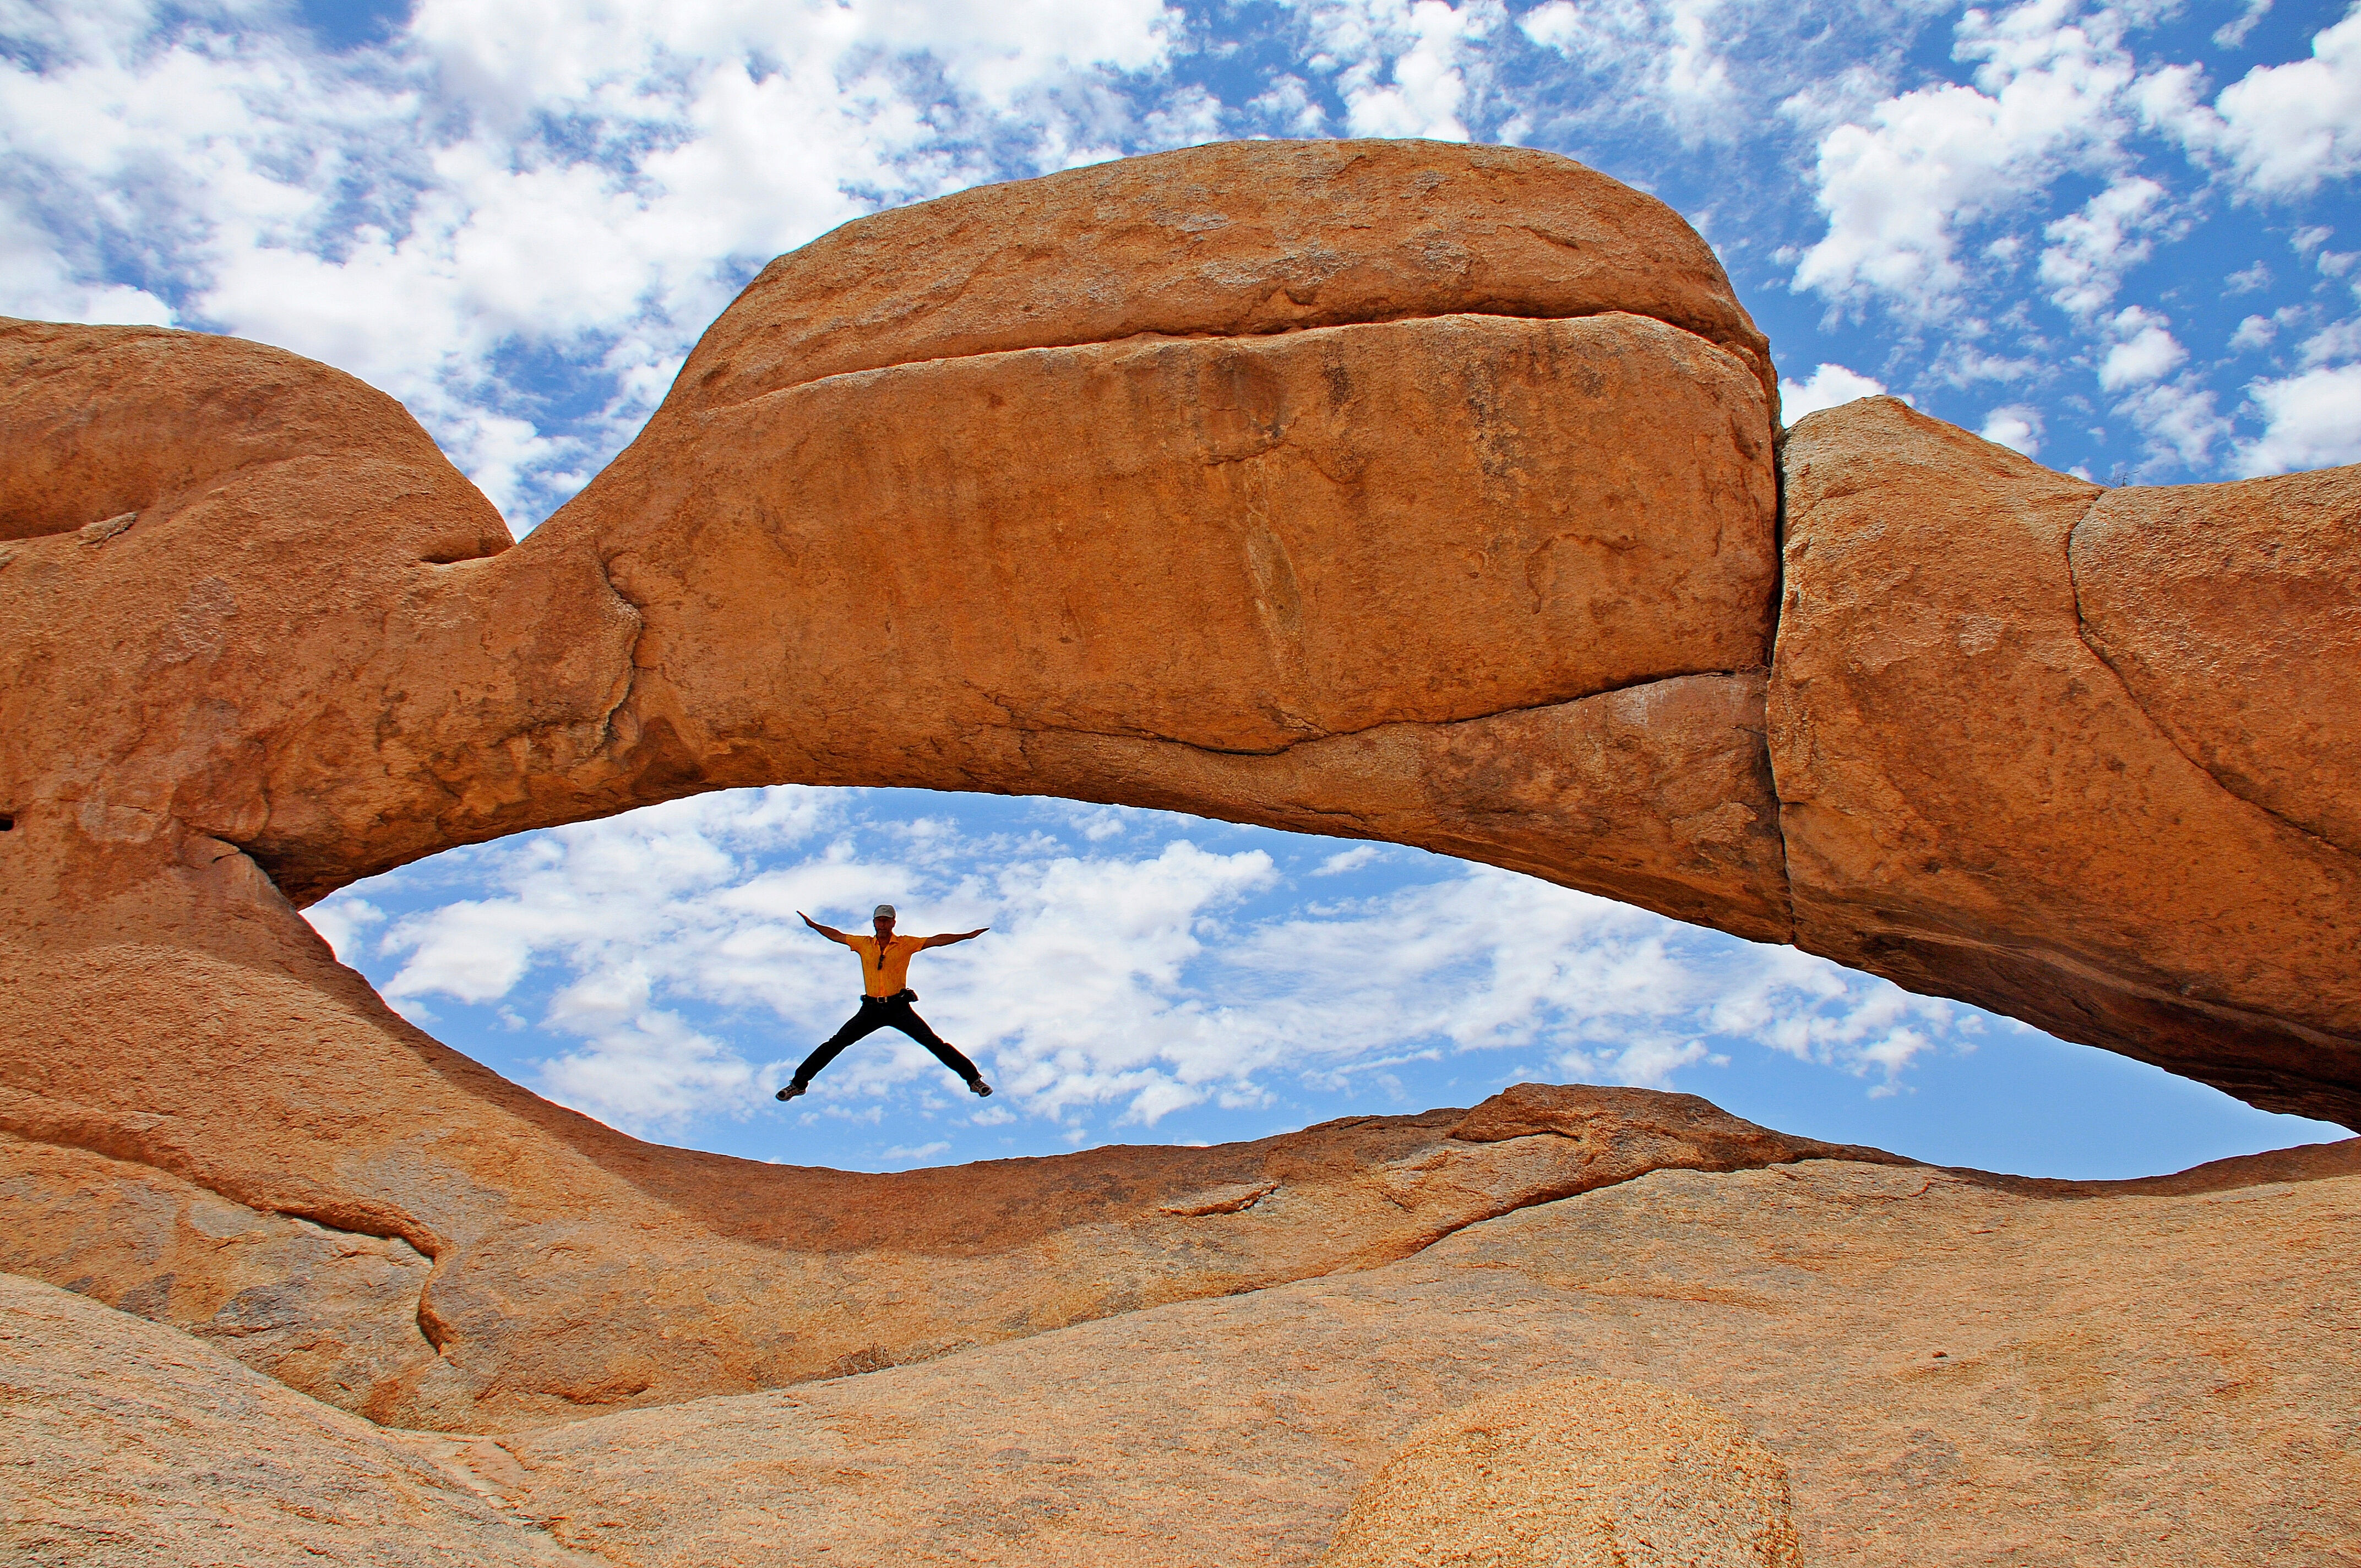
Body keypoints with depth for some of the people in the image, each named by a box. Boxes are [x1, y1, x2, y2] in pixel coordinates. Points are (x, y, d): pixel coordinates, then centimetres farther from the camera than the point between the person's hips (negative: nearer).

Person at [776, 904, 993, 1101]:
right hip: (871, 1009, 2)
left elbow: (937, 940, -4)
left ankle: (974, 1079, -5)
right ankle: (798, 1083, 8)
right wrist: (813, 925, 16)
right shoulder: (864, 944, 9)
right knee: (836, 1043, -2)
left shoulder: (906, 944, 2)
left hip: (899, 1007, -2)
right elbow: (836, 936, 19)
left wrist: (966, 936, -13)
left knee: (933, 1042, -10)